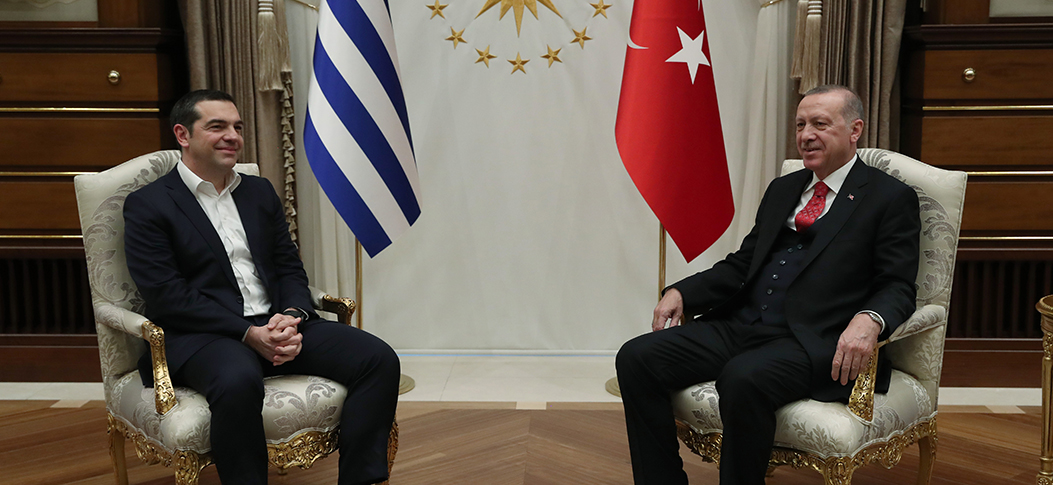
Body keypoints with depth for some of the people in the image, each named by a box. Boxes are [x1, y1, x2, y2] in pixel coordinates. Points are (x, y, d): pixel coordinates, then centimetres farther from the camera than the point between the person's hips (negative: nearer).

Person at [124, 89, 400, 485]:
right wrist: (248, 333, -18)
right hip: (200, 336, -5)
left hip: (277, 324, 6)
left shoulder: (260, 192, 19)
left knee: (379, 359, -16)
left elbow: (290, 269, 15)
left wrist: (292, 316, -8)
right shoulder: (148, 205, 1)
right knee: (238, 381, -41)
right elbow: (167, 297, -9)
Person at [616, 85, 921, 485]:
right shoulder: (782, 189, 23)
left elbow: (898, 288, -3)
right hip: (740, 326, 6)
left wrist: (869, 320, -26)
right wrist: (681, 292, 5)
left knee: (743, 378, -37)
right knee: (636, 358, -12)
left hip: (812, 343, -6)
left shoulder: (892, 199, 4)